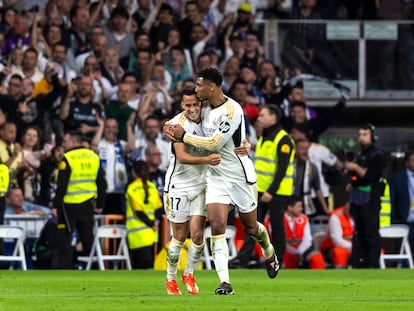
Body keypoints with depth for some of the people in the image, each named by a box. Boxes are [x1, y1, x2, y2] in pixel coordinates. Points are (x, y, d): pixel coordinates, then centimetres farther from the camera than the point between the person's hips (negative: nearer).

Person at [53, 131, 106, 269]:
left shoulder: (67, 159, -11)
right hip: (88, 205, 6)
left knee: (64, 239, 0)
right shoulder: (94, 157, 8)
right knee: (88, 238, 12)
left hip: (70, 205, -6)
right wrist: (99, 205, 17)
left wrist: (56, 205, -10)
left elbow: (62, 185, -15)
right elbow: (102, 183, 11)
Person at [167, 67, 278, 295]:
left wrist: (184, 136, -17)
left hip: (240, 176, -5)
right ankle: (224, 282, -17)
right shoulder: (206, 109, 2)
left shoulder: (232, 110, -21)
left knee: (250, 227, 12)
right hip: (216, 178, 5)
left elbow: (215, 143, -24)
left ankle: (269, 253, 46)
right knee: (217, 226, -13)